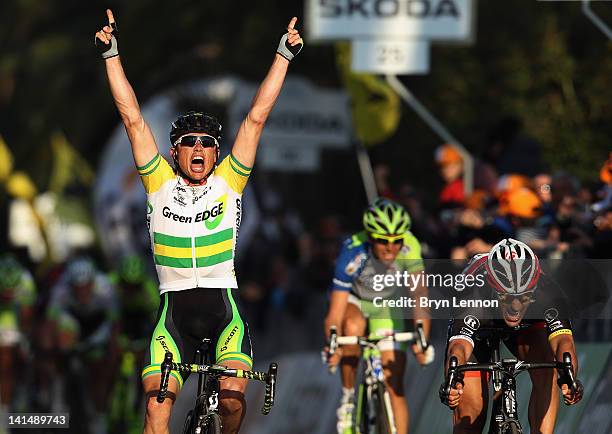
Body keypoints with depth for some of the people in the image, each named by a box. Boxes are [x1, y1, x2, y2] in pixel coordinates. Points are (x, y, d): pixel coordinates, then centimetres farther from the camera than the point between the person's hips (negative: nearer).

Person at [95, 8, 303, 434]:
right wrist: (111, 54, -1)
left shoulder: (228, 182, 4)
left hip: (223, 307, 0)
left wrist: (284, 56, 1)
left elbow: (256, 117, 3)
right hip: (174, 311, 1)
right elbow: (133, 117, 2)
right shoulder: (160, 184, 5)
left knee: (232, 398, -18)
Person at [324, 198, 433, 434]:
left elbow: (419, 293, -38)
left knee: (394, 385, -9)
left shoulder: (409, 247, -31)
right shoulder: (353, 253, -35)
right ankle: (347, 401, -19)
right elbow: (336, 312, -36)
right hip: (353, 299, -2)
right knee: (353, 327, -38)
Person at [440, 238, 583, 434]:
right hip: (478, 330, -1)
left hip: (526, 327, 1)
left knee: (547, 369, -29)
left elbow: (562, 340, -49)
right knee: (471, 414, -10)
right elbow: (459, 347, -54)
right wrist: (451, 384, -75)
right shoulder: (474, 295, -43)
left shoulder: (547, 293, -38)